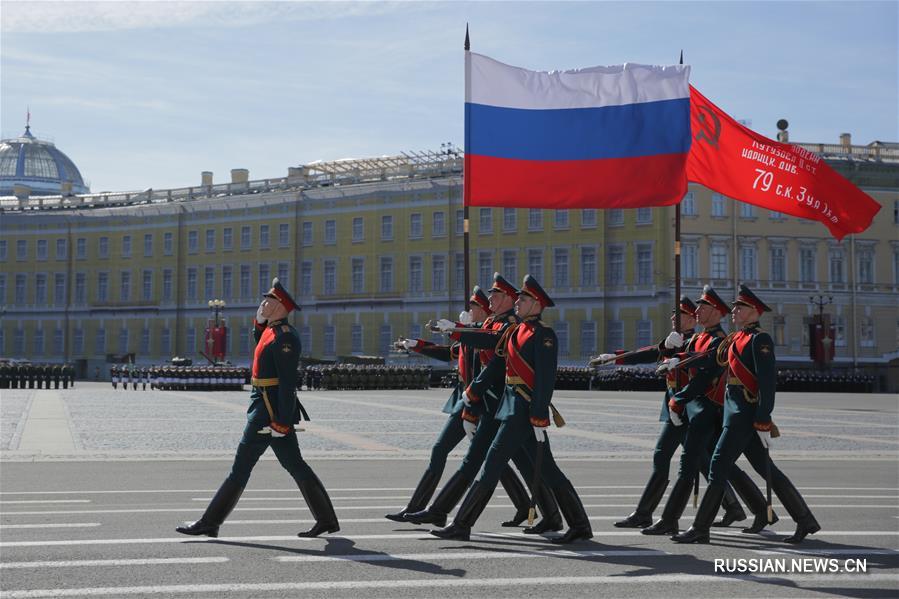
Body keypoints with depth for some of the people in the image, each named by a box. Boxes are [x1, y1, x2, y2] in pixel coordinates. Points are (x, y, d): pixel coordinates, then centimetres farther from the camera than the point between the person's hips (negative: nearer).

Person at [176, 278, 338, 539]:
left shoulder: (284, 337, -18)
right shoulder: (273, 330, 12)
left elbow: (288, 382, -22)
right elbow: (259, 339, 36)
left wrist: (282, 422, -25)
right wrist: (260, 319, 15)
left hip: (269, 412, -10)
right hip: (274, 410, 10)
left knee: (241, 467, -3)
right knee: (295, 465, 11)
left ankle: (209, 522, 3)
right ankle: (326, 519, 12)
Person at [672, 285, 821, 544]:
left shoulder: (759, 340, -12)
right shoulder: (738, 338, 16)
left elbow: (768, 382, -17)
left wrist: (763, 423, -20)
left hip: (744, 415, -9)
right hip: (736, 413, 9)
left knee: (718, 467, -6)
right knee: (767, 471, 11)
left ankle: (700, 529, 0)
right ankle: (805, 521, 16)